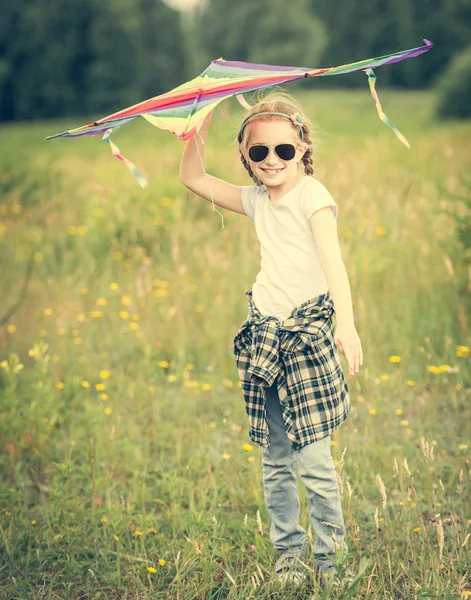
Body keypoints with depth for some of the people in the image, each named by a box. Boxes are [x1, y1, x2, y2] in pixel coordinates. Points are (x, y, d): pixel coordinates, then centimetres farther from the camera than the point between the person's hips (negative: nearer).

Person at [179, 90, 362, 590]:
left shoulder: (312, 195, -6)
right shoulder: (256, 201, 13)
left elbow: (331, 258, -19)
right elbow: (192, 178, 20)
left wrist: (346, 322, -31)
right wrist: (202, 121, 9)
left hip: (306, 331, -6)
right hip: (263, 333, 6)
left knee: (312, 458, -8)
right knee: (274, 461, 8)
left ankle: (331, 557, 5)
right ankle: (288, 551, 19)